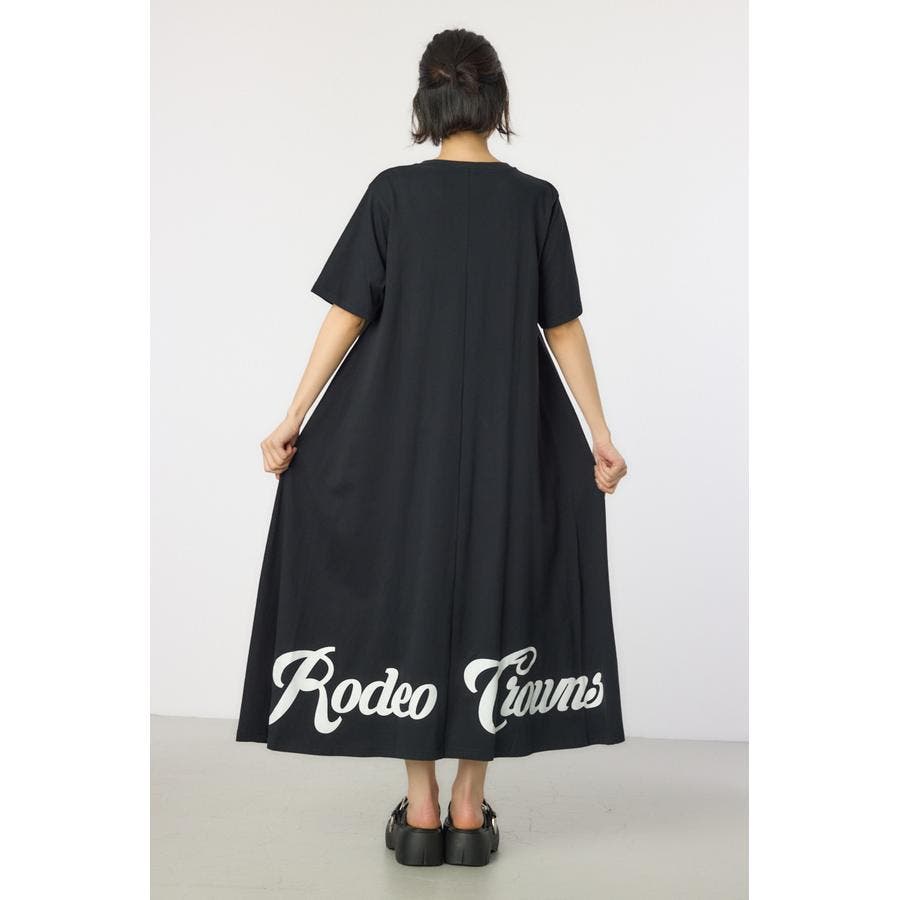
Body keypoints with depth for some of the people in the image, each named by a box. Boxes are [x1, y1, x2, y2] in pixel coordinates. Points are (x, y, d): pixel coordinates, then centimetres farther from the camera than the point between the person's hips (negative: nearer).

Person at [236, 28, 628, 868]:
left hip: (406, 432, -1)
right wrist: (599, 434, 6)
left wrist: (295, 420, 1)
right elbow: (564, 329, 0)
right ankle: (470, 810, 15)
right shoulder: (536, 200, -1)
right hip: (507, 437, 1)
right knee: (491, 592, 10)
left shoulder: (393, 192, -4)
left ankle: (420, 809, 13)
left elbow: (347, 316, -5)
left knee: (409, 588, 9)